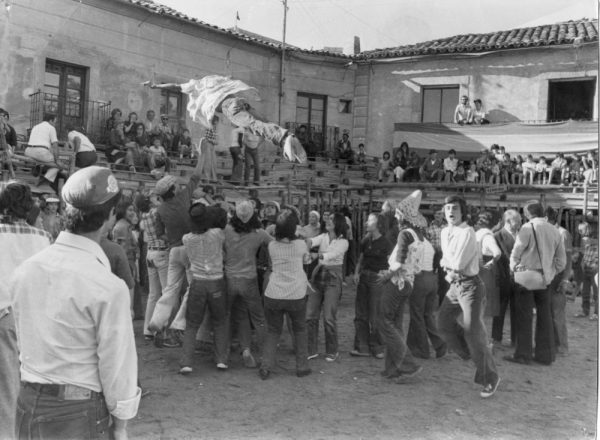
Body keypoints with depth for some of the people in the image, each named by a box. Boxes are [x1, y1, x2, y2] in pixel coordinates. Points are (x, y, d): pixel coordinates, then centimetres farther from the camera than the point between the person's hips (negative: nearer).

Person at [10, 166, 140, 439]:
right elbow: (117, 362, -13)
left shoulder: (24, 271, -2)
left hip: (28, 400, 6)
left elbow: (25, 341, 5)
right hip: (77, 411, -6)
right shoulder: (109, 288, -20)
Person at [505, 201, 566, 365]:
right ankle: (546, 355, 18)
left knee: (524, 316, 1)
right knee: (544, 316, 12)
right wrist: (552, 273, 18)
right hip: (545, 278, 6)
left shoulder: (528, 228, -9)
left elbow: (516, 252, -8)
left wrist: (514, 268, 8)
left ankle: (523, 355, 5)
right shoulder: (554, 231, 8)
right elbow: (562, 260, 10)